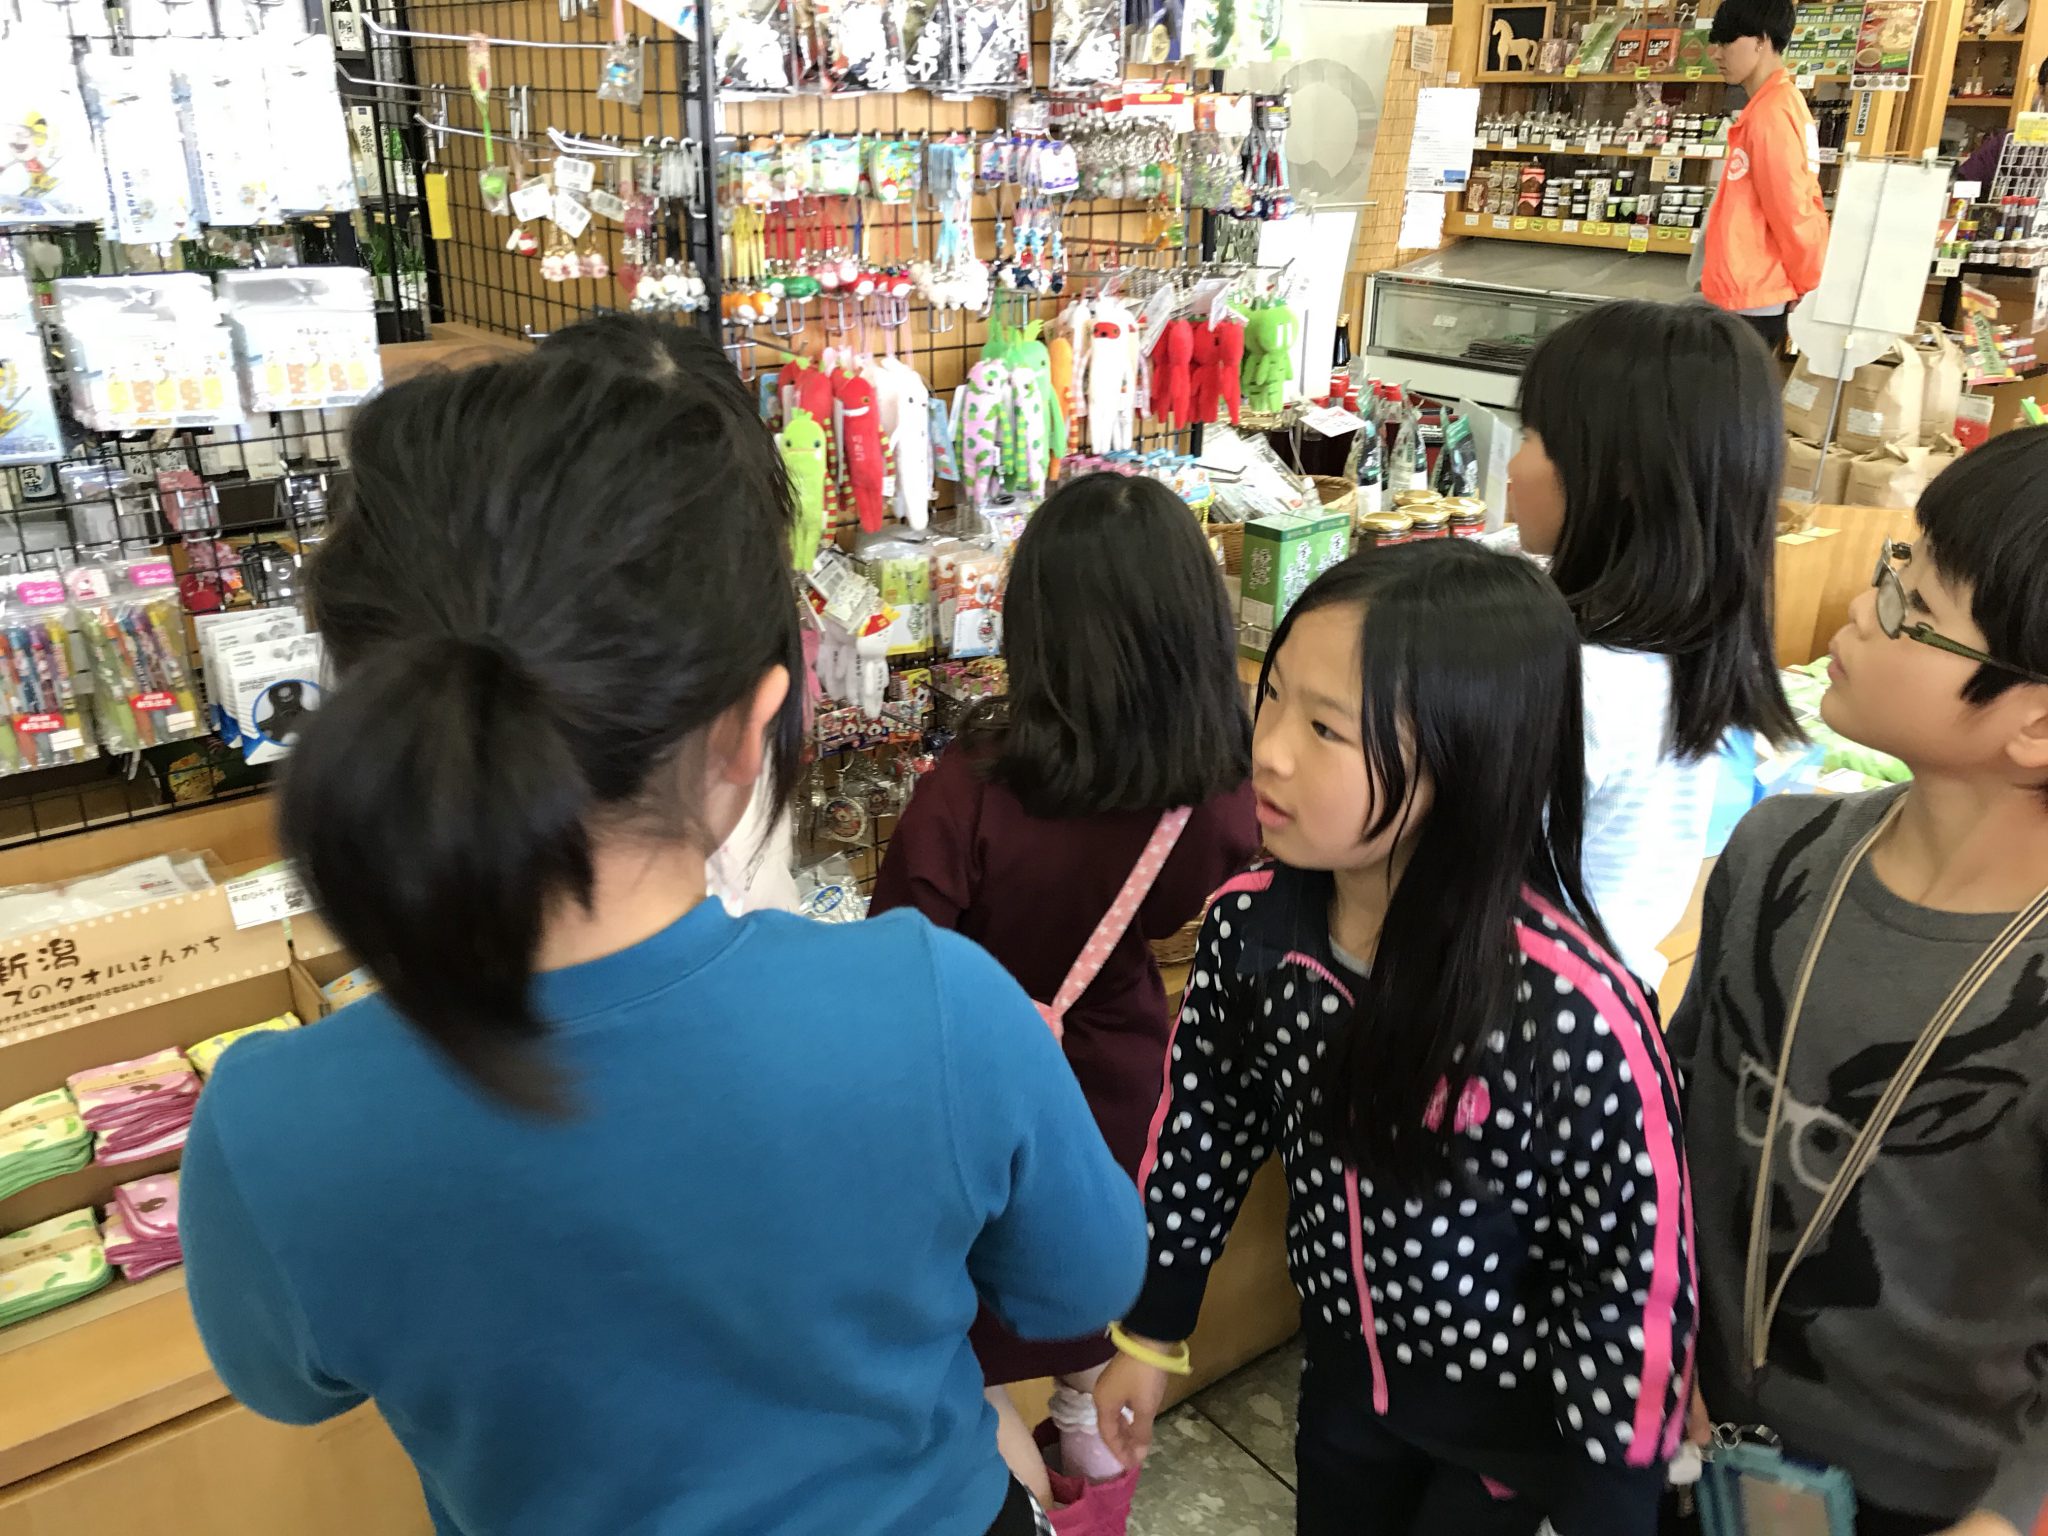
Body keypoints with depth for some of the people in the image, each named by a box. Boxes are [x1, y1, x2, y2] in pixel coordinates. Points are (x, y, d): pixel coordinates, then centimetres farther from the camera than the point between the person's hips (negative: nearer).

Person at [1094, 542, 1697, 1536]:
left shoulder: (1571, 1011, -34)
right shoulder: (1250, 924, -19)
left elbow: (1637, 1276, -21)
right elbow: (1204, 1122, -2)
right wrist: (1152, 1331, 7)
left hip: (1514, 1405, -4)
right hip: (1344, 1364, 5)